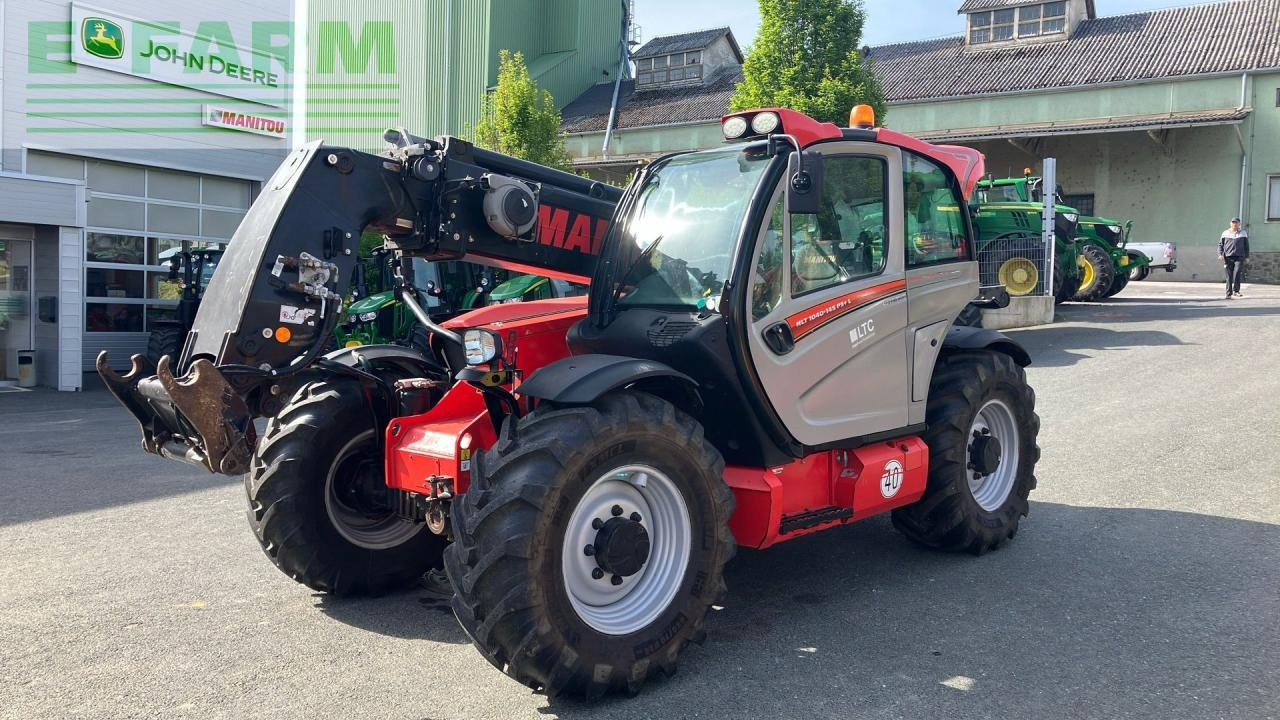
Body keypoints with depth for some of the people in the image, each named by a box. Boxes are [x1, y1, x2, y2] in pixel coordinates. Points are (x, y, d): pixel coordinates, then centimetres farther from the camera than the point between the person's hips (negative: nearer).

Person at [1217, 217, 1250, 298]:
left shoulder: (1243, 233, 11)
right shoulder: (1225, 233, 10)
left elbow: (1246, 245, 15)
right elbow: (1220, 244, 12)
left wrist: (1247, 256, 11)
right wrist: (1220, 254, -4)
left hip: (1239, 258, -1)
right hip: (1228, 257, 1)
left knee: (1237, 274, -17)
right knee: (1229, 277, 1)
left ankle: (1236, 291, -7)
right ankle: (1229, 294, 6)